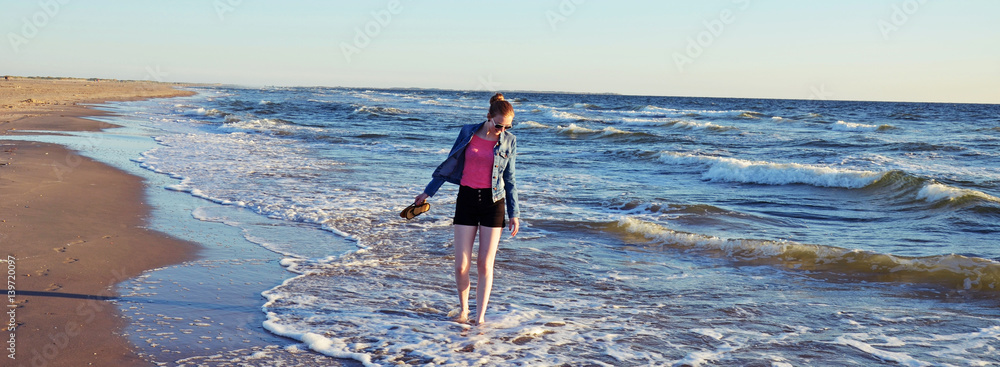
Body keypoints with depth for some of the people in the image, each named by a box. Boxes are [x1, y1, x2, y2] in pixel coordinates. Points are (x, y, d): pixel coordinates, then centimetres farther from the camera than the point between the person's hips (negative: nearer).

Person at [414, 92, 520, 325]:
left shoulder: (508, 142, 0)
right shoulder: (468, 133, 0)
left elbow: (510, 180, 8)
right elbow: (450, 164, 10)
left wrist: (514, 213, 6)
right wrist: (428, 192, 13)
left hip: (493, 202, -1)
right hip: (467, 199, 1)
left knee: (485, 264, -2)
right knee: (461, 265, -1)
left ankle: (480, 318, 8)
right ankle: (463, 310, 21)